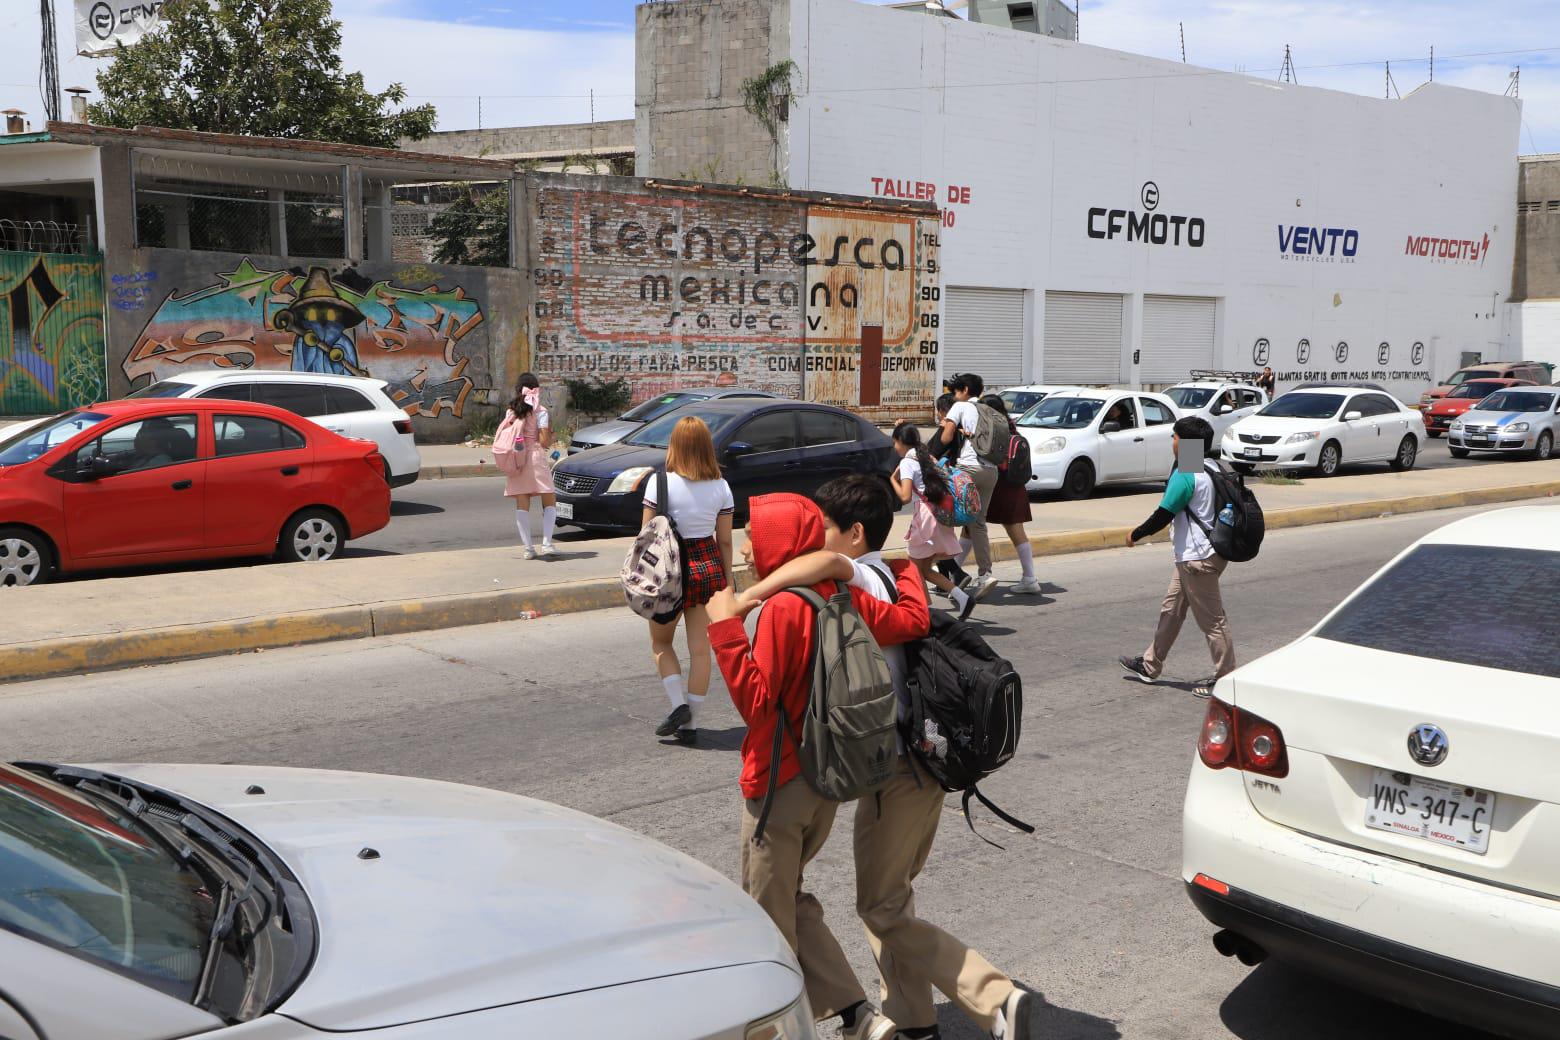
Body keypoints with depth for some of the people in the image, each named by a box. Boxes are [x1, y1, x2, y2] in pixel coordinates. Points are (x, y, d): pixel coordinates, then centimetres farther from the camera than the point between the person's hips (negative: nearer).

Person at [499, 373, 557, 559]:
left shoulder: (510, 411, 9)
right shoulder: (540, 411, -4)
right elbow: (545, 441, -9)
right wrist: (551, 432, 11)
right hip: (535, 457, -4)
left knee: (521, 505, 5)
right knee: (550, 502, 5)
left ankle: (528, 548, 2)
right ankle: (546, 543, -8)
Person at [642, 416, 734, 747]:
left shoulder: (659, 483, -11)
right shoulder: (720, 486, -1)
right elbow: (725, 540, 4)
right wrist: (727, 580, 13)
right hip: (709, 566, 3)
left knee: (661, 643, 18)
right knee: (700, 649, 8)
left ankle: (679, 704, 2)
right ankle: (690, 726, 12)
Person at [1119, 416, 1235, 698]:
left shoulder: (1185, 475, -19)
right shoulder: (1213, 468, 9)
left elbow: (1163, 515, -18)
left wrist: (1136, 535, -2)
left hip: (1197, 559, -10)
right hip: (1194, 556, 10)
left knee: (1212, 619, -1)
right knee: (1171, 610, 18)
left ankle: (1226, 678, 7)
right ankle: (1150, 666, 28)